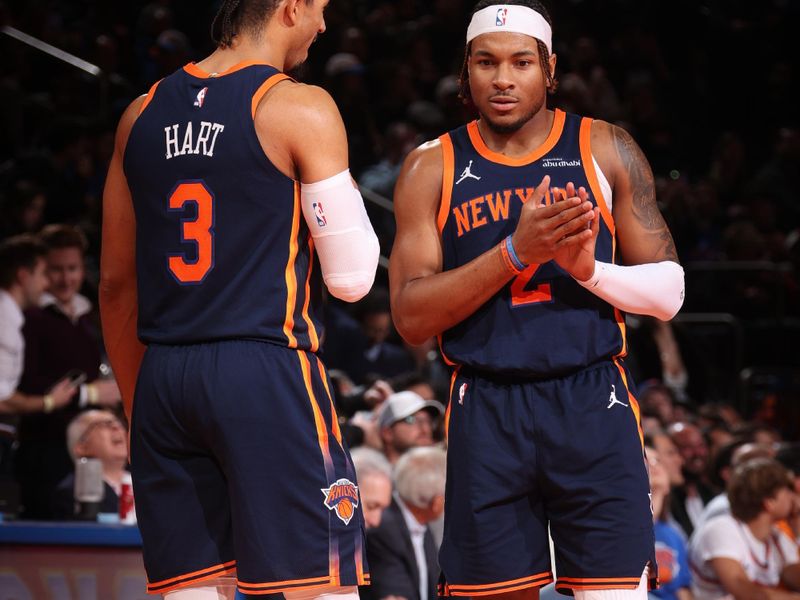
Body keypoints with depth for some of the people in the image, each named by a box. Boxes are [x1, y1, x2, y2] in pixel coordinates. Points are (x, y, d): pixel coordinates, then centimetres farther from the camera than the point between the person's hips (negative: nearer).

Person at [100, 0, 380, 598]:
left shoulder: (143, 115, 12)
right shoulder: (300, 109, -5)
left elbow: (117, 286, 16)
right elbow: (351, 277, -6)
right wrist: (345, 191, 13)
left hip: (163, 378, 6)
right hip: (268, 370, -6)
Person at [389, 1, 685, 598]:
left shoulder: (605, 151, 5)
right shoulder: (433, 168, 5)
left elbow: (668, 291, 5)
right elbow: (411, 317, -4)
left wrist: (588, 268, -15)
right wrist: (516, 252, -16)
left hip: (593, 408, -1)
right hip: (487, 413, 1)